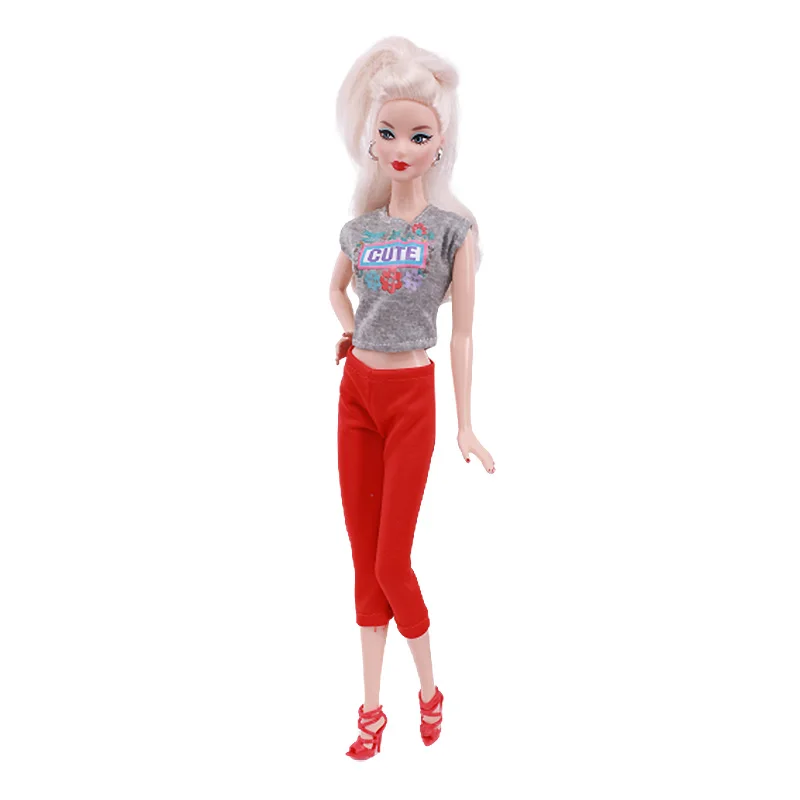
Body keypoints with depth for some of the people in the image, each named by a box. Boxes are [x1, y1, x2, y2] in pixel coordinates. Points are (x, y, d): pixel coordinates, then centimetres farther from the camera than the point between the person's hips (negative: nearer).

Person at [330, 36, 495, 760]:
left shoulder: (453, 230, -5)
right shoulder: (359, 228, 6)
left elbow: (463, 333, -5)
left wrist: (465, 426, -5)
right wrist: (349, 332, 11)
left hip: (412, 399, -4)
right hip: (356, 394, 5)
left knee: (390, 562, -3)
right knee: (364, 557, 9)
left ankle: (429, 687, 23)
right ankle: (373, 706, 22)